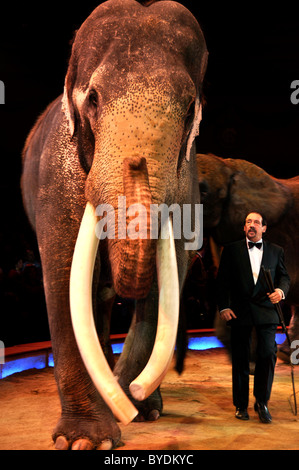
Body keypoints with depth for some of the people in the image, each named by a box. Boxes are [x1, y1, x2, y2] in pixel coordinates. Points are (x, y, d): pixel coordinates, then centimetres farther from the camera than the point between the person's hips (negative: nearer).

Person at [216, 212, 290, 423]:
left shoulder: (276, 251, 13)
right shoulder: (231, 250, 8)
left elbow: (284, 276, 11)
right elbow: (222, 281, 5)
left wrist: (281, 290, -12)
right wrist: (223, 307, -5)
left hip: (266, 311, 1)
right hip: (240, 312, 0)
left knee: (268, 354, -9)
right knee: (240, 359, 6)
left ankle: (262, 401, 10)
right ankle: (241, 405, 19)